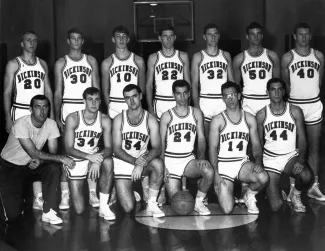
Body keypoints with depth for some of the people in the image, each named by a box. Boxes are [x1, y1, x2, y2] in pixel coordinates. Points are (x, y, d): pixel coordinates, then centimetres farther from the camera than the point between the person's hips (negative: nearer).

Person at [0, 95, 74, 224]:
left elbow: (53, 153, -11)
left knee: (53, 168, -27)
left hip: (30, 165, 5)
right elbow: (33, 153, -30)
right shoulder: (21, 124, -27)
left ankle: (48, 213, -19)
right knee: (12, 215, -16)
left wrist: (40, 161, -33)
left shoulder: (51, 124, -11)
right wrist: (61, 158, -32)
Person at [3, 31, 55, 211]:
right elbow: (7, 92, -1)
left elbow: (48, 90, 15)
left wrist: (51, 113, 7)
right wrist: (8, 118, -9)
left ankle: (38, 197, -2)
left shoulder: (42, 64, 14)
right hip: (20, 112, -3)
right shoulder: (14, 64, 3)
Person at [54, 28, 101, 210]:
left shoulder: (91, 61, 10)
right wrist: (57, 117, -4)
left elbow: (96, 89, 9)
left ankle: (92, 193, 5)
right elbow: (58, 92, 5)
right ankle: (65, 195, -1)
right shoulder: (61, 63, 7)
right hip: (68, 109, -1)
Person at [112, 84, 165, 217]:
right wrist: (135, 161, -25)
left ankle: (152, 204, -18)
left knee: (158, 164, -36)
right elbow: (116, 149, -10)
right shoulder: (119, 119, -7)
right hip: (122, 163, -1)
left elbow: (157, 148, -14)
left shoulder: (150, 120, -7)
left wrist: (142, 163, -31)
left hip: (143, 160, 1)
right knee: (128, 208, -12)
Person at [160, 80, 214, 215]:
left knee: (209, 172, -31)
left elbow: (201, 137, 1)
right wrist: (162, 167, -12)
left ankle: (198, 202, -6)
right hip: (170, 161, -1)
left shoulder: (196, 113, 5)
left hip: (189, 159, 2)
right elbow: (161, 143, 0)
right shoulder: (166, 116, -1)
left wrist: (201, 157, -17)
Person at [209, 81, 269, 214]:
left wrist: (258, 162, -14)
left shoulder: (249, 119, 6)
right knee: (227, 209, -15)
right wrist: (216, 173, -15)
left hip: (242, 162, 2)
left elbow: (256, 145, 6)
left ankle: (249, 196, 4)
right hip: (223, 165, -2)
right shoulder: (217, 120, -2)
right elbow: (212, 148, -5)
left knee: (263, 177, -32)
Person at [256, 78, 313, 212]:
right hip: (270, 159, 0)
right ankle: (275, 192, 28)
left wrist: (301, 159, -19)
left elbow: (302, 138, -2)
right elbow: (258, 141, 8)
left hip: (291, 156, 0)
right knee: (276, 207, -13)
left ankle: (296, 194, 2)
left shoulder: (295, 111, -2)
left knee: (307, 176, -36)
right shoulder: (261, 114, -1)